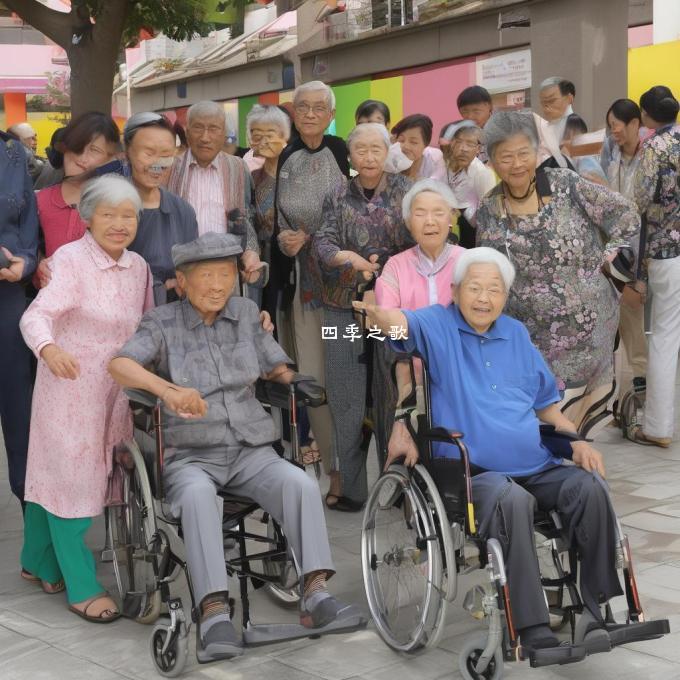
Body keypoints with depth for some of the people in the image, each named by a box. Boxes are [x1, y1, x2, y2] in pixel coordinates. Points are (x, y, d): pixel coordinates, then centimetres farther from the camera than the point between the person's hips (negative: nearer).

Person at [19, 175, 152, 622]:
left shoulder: (138, 267, 7)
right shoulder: (70, 259, -13)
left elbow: (146, 326, 18)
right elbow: (38, 315, -25)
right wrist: (50, 348, -44)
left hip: (114, 391, 6)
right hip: (69, 386, -5)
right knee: (69, 479, -1)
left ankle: (39, 562, 32)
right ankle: (82, 588, 7)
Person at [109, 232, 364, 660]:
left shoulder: (246, 313, 11)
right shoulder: (164, 323, 1)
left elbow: (279, 369, 18)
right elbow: (120, 364, -17)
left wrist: (284, 374, -7)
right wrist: (168, 390, -36)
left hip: (251, 452, 3)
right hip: (190, 456, -3)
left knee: (302, 484, -26)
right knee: (198, 495, -37)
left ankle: (315, 594, -29)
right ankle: (214, 613, -40)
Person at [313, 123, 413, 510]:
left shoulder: (405, 192, 4)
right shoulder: (338, 197, 7)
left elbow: (417, 242, 0)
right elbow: (322, 242, -6)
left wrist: (384, 268, -14)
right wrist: (347, 257, -26)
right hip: (346, 306, 1)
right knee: (347, 397, 2)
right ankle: (351, 485, 10)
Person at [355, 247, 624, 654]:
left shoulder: (517, 334, 19)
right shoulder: (438, 326, 5)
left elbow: (545, 402, 24)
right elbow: (399, 322, -18)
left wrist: (578, 441, 9)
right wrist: (372, 309, -39)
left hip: (539, 469, 5)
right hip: (472, 473, -5)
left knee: (590, 486, -24)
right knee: (511, 498, -38)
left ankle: (600, 609, -13)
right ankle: (533, 630, -34)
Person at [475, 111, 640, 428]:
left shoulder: (565, 185, -8)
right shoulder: (488, 211, 1)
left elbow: (625, 214, -2)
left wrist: (608, 258, -5)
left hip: (589, 325, -2)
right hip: (532, 337, 2)